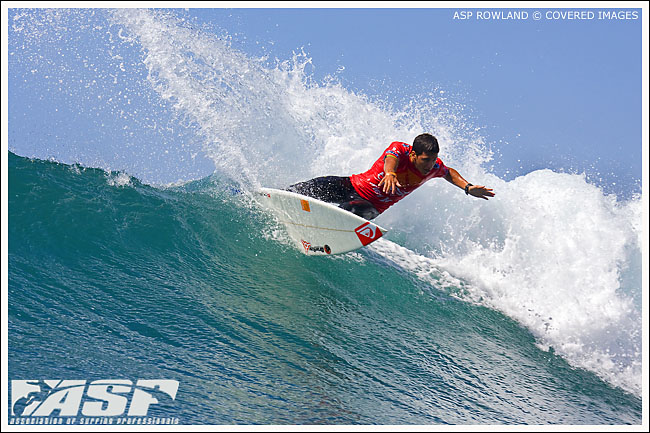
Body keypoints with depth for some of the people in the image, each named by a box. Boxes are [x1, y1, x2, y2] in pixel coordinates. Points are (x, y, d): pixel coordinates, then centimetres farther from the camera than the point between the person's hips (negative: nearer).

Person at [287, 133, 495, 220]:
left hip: (371, 206, 2)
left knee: (360, 210, -36)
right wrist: (390, 172, -71)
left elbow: (449, 172, 15)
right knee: (308, 188, -19)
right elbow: (391, 159, -47)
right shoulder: (400, 149, -22)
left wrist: (468, 187, -1)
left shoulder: (434, 167, -9)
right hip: (350, 186, -2)